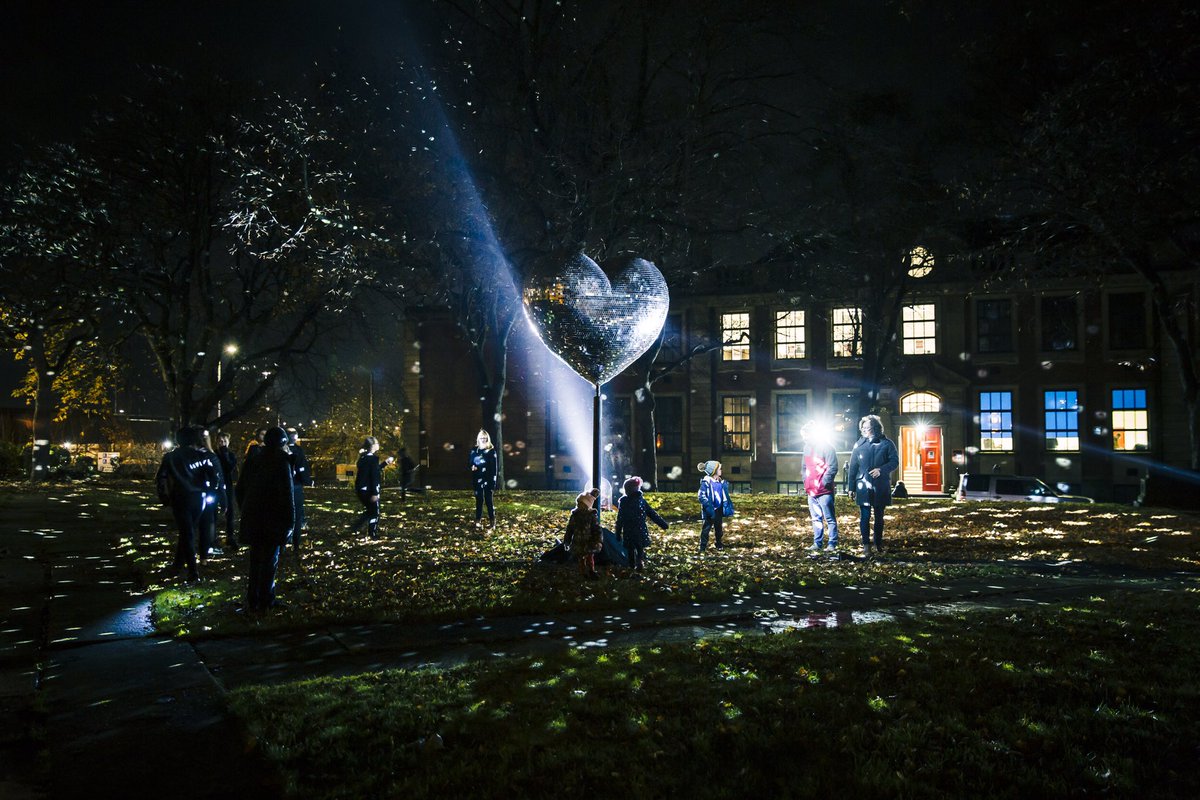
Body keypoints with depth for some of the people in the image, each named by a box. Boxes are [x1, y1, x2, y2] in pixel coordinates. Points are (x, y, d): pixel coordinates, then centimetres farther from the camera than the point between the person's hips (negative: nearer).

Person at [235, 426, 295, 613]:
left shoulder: (252, 461, 9)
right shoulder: (281, 463, -12)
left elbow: (241, 490, 14)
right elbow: (287, 494, -15)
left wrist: (244, 511, 20)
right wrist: (290, 519, -10)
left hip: (252, 518, 6)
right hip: (273, 519, -6)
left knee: (255, 559, 15)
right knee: (270, 560, 2)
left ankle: (252, 600, 18)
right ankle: (265, 600, 5)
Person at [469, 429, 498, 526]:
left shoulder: (491, 450, -3)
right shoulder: (474, 450, 8)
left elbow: (494, 467, -5)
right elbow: (471, 462, 15)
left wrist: (493, 480, -11)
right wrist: (472, 467, -10)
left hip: (488, 479, -3)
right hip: (477, 479, 3)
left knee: (488, 500, -3)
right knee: (479, 499, 8)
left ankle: (492, 521, 3)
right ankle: (478, 520, 15)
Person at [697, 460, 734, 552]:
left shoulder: (721, 482, 6)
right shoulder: (706, 482, -14)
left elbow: (724, 495, 17)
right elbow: (701, 495, -17)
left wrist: (727, 506, 8)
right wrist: (708, 505, -24)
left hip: (719, 509, 7)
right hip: (710, 510, -6)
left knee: (719, 527, 17)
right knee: (706, 528, -1)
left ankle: (719, 544, 32)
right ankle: (703, 547, 4)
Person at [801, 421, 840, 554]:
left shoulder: (826, 447, -10)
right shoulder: (807, 447, 13)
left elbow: (832, 468, -15)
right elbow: (804, 467, 23)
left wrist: (824, 483, -15)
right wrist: (805, 481, 10)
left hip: (824, 491, -7)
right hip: (811, 491, 7)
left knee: (830, 518, 0)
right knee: (816, 518, 11)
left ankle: (832, 544, 3)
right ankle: (817, 543, 17)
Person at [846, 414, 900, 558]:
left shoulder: (886, 444, -2)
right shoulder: (859, 445, 3)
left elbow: (895, 462, -4)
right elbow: (853, 467, 5)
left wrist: (881, 469, -21)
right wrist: (852, 487, 3)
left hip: (881, 487, 0)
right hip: (863, 487, 0)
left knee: (879, 516, 12)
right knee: (865, 516, -3)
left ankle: (878, 544, 24)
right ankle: (866, 544, 2)